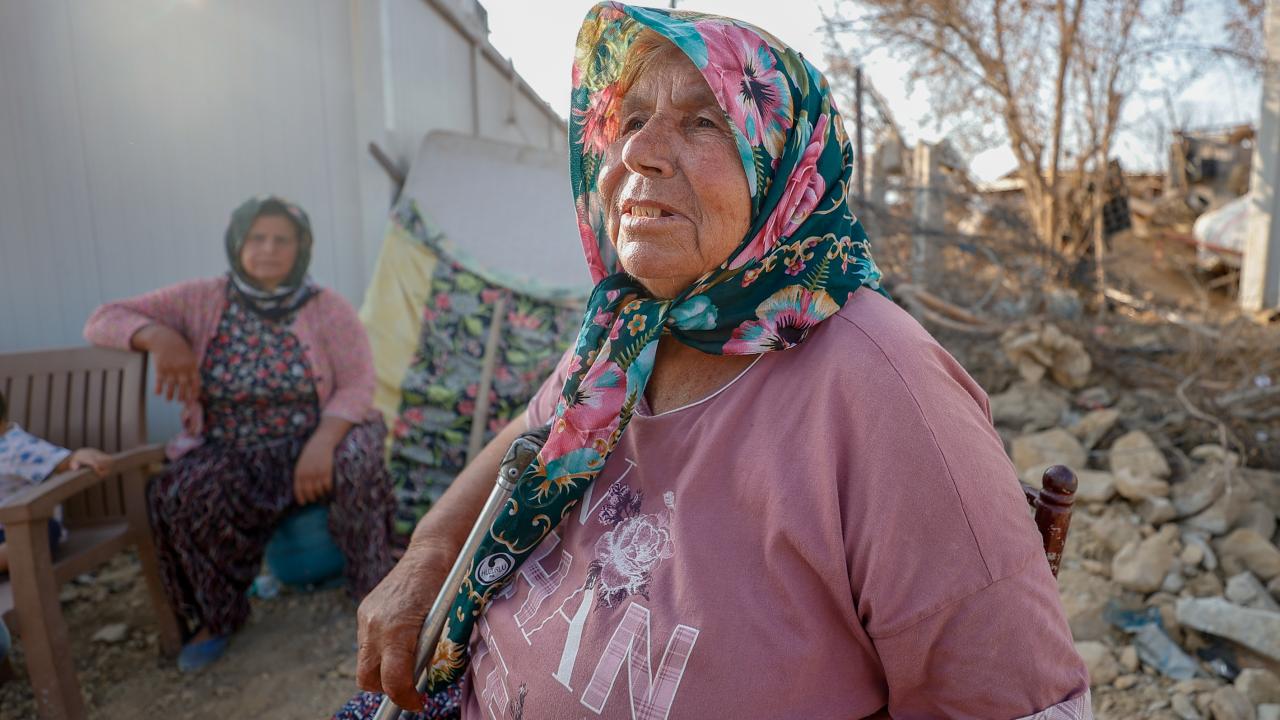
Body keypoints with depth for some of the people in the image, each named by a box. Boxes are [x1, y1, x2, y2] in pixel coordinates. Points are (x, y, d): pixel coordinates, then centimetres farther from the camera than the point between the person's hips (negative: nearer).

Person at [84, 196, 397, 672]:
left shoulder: (327, 308, -7)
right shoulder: (202, 302, -2)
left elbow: (357, 386, -13)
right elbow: (103, 321, -1)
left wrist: (322, 442, -30)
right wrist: (160, 337, -23)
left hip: (311, 443, -1)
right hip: (231, 455, 2)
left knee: (356, 459, -34)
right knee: (182, 494, -28)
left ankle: (374, 590, -10)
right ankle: (216, 616, 1)